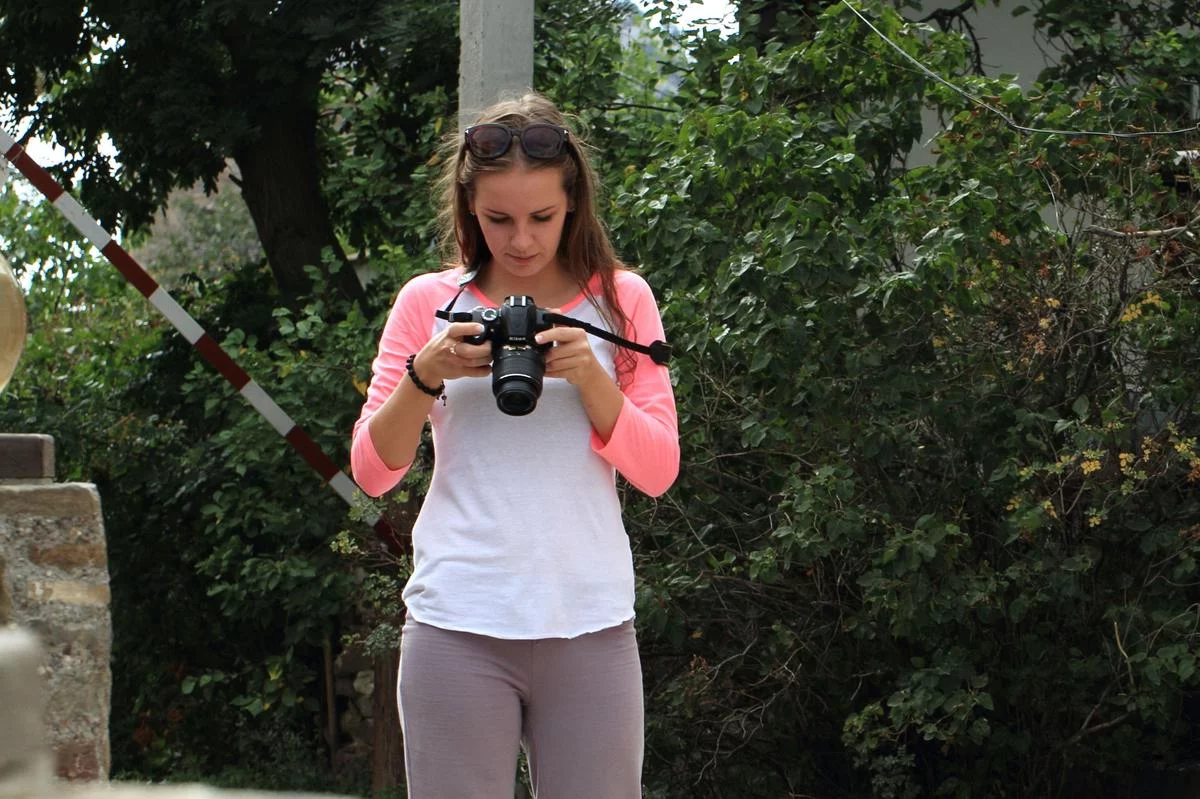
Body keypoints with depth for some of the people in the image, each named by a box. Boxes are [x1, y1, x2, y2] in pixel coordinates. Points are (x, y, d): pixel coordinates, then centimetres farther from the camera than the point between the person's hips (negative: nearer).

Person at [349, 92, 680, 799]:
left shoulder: (620, 300, 9)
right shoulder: (431, 303, 8)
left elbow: (658, 472, 3)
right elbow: (373, 471, 5)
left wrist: (589, 377, -12)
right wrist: (426, 375, -12)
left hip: (590, 627, 1)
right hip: (459, 627, 0)